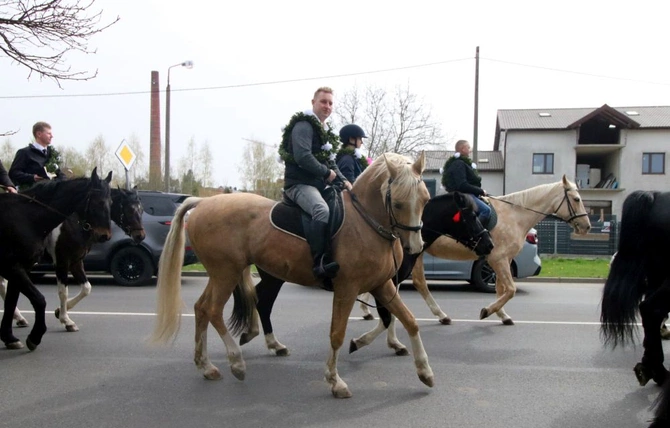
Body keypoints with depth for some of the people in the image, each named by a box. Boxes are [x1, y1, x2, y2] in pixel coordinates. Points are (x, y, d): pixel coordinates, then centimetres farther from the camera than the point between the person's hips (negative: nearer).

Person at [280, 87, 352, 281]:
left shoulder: (325, 131, 22)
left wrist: (342, 180, 7)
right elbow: (302, 157, -21)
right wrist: (327, 173, -13)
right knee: (322, 211, -36)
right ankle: (320, 262, -43)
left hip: (319, 184, 10)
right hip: (299, 183, -10)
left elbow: (330, 162, 24)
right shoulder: (304, 126, -8)